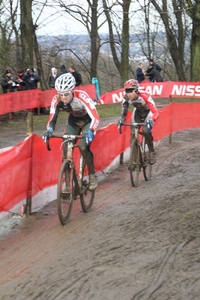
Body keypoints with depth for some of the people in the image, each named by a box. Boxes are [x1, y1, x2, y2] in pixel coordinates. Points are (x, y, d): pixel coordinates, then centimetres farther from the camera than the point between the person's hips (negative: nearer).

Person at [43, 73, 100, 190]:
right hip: (73, 121, 4)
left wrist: (90, 132, -61)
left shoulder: (82, 96, -37)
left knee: (84, 147, -24)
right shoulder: (57, 99, -26)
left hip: (87, 121, -4)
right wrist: (49, 130, -46)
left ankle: (92, 175, -3)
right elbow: (52, 119, -24)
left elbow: (95, 118, -43)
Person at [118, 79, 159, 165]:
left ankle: (152, 152, -5)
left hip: (148, 112, -4)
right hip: (138, 112, 5)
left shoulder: (144, 96, -38)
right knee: (133, 132, -10)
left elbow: (155, 112, -43)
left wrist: (151, 121, -60)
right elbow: (124, 110, -9)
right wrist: (121, 120, -27)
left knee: (146, 131, -26)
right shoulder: (127, 98, -24)